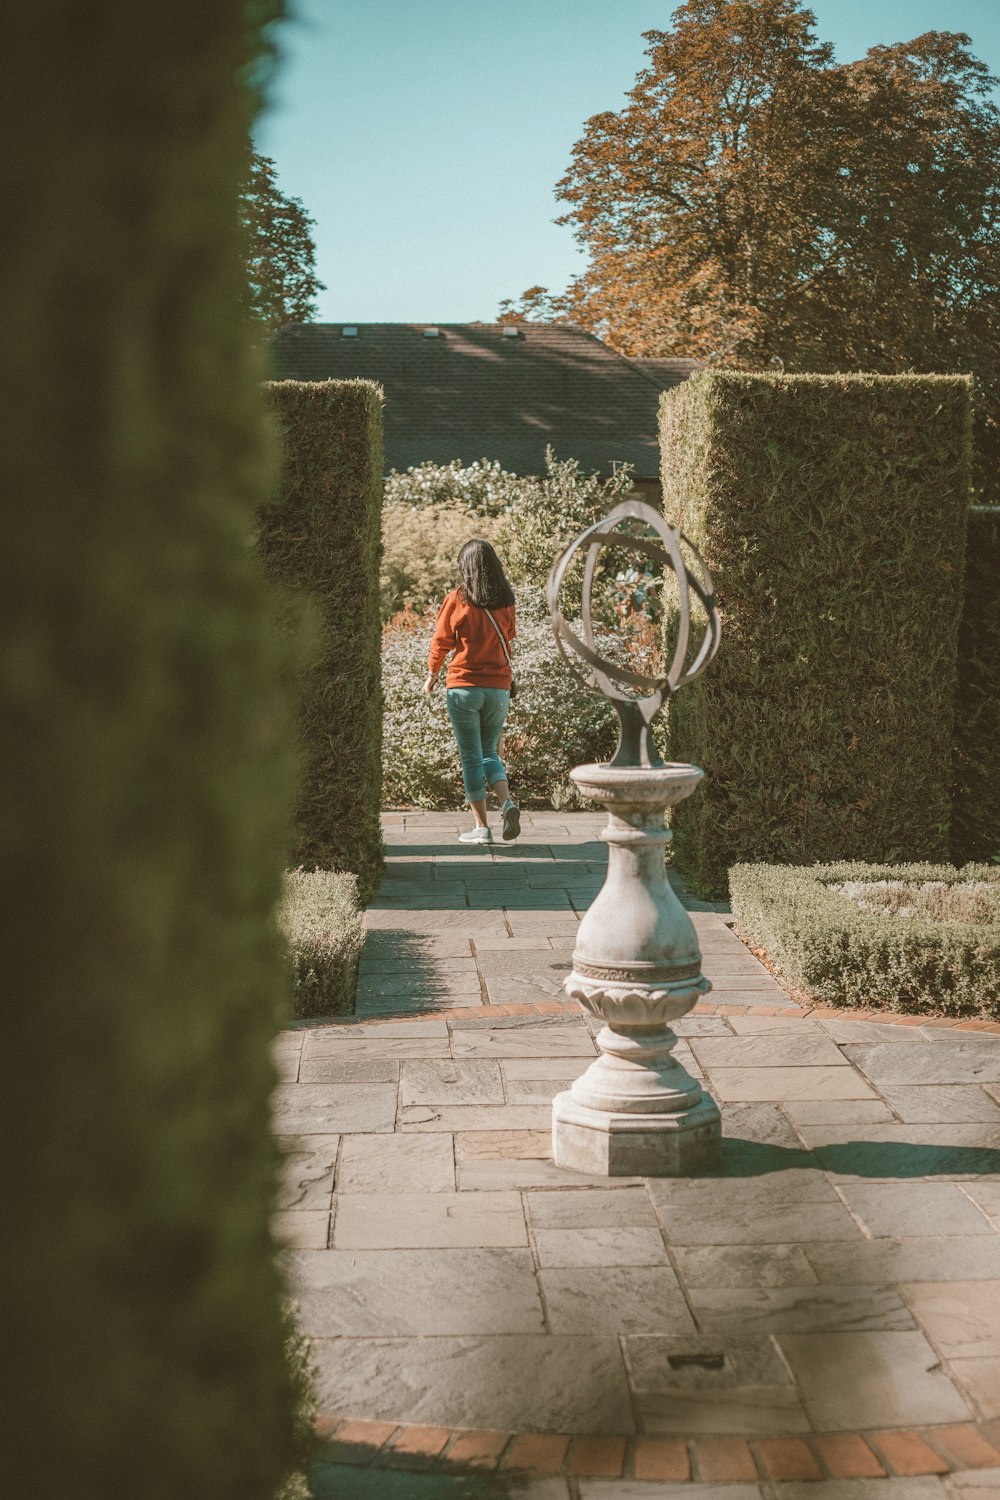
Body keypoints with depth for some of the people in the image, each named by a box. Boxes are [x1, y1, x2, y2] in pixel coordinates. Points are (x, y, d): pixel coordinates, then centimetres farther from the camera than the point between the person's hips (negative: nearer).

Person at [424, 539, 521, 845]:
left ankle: (482, 827, 3)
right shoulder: (506, 603, 3)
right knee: (489, 753, 16)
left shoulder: (457, 600, -7)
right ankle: (507, 803, -10)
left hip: (464, 688, -3)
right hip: (499, 689, 3)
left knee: (471, 757, 4)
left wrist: (432, 675, 17)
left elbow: (441, 641, 1)